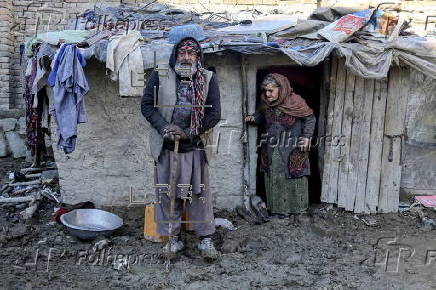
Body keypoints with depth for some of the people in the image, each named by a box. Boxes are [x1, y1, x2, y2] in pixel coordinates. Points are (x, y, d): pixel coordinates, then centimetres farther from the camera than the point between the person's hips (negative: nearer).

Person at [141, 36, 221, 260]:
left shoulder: (208, 79, 1)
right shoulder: (159, 76, 2)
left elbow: (215, 113, -4)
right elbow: (146, 105, 1)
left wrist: (189, 132, -13)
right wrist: (164, 129, -14)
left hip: (195, 147, 0)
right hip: (165, 146, 1)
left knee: (199, 192, 6)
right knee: (167, 192, 7)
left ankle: (206, 239, 18)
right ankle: (173, 238, 22)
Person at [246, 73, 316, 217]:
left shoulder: (295, 101, -15)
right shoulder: (265, 103, -1)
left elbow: (310, 118, -5)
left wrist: (306, 136, -14)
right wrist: (254, 118, -1)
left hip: (293, 150, -4)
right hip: (272, 149, 4)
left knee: (295, 177, 8)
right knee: (274, 179, 7)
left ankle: (297, 208, 25)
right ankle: (278, 209, 21)